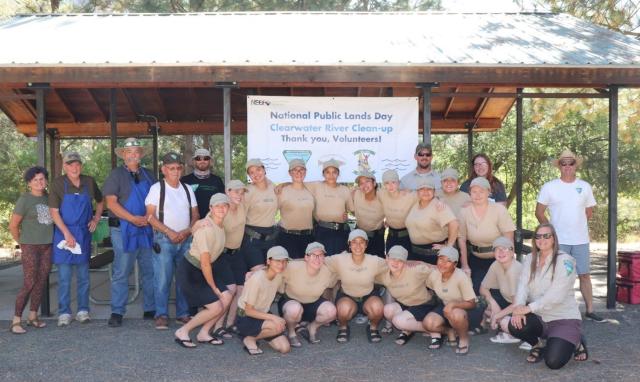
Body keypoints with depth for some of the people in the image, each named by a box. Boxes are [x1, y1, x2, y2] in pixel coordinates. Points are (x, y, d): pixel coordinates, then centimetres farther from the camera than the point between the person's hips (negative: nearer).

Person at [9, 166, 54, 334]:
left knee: (41, 282, 7)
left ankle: (33, 317, 17)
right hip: (30, 247, -5)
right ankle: (16, 321, -1)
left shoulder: (48, 197, 7)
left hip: (47, 246, 5)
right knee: (29, 284, -8)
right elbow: (13, 226, -2)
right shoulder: (24, 199, -7)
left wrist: (48, 238, 12)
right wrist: (23, 243, 8)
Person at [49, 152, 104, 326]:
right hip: (64, 234, -3)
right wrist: (67, 233, -16)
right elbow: (54, 212, -9)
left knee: (84, 276, 9)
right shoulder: (58, 184, -7)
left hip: (84, 233, 3)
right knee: (64, 276, 0)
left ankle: (83, 311, 18)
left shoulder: (89, 182, 3)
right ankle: (64, 313, 9)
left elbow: (100, 201, 21)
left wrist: (96, 219, 6)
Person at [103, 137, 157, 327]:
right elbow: (111, 203, -7)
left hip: (147, 230, 4)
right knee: (121, 272, -2)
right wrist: (133, 219, -14)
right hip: (123, 230, -4)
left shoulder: (148, 175, 14)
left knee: (150, 271, 7)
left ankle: (150, 310, 16)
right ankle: (117, 312, 5)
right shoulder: (116, 174, 1)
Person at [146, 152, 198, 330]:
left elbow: (195, 214, 12)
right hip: (164, 240, -4)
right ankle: (161, 315, 3)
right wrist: (169, 232, -13)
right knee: (162, 279, -6)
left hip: (186, 240, 4)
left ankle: (183, 314, 15)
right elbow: (150, 216, -6)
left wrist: (187, 231, -6)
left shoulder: (187, 189, 12)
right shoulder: (157, 188, -1)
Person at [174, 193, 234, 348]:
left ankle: (203, 334, 11)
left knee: (226, 297, -4)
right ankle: (182, 332, 5)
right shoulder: (206, 229, -24)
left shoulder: (221, 226, 0)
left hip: (200, 270, 8)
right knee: (216, 307, -11)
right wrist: (214, 288, -12)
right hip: (188, 271, -8)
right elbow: (205, 263, -20)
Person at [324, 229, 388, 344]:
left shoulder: (375, 261, -17)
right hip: (346, 296, 0)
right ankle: (343, 328, 2)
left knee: (377, 307, -34)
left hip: (369, 297, 1)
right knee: (344, 308, -36)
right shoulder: (339, 260, -18)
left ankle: (373, 328, 3)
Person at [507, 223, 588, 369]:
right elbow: (522, 285, -7)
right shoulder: (529, 259, 5)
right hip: (539, 318, 5)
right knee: (515, 325, -25)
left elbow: (556, 295, -23)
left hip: (565, 319, -4)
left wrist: (529, 308, -30)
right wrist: (519, 307, -27)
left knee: (553, 361, -20)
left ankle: (575, 343, 15)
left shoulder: (565, 261, -13)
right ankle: (537, 345, 9)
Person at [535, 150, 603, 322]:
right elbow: (539, 212, 0)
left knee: (584, 275, 7)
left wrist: (577, 225, 10)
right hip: (558, 241, -2)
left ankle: (590, 310, 17)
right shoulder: (549, 187, -3)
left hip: (581, 240, 2)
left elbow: (589, 212, 16)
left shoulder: (585, 187, 5)